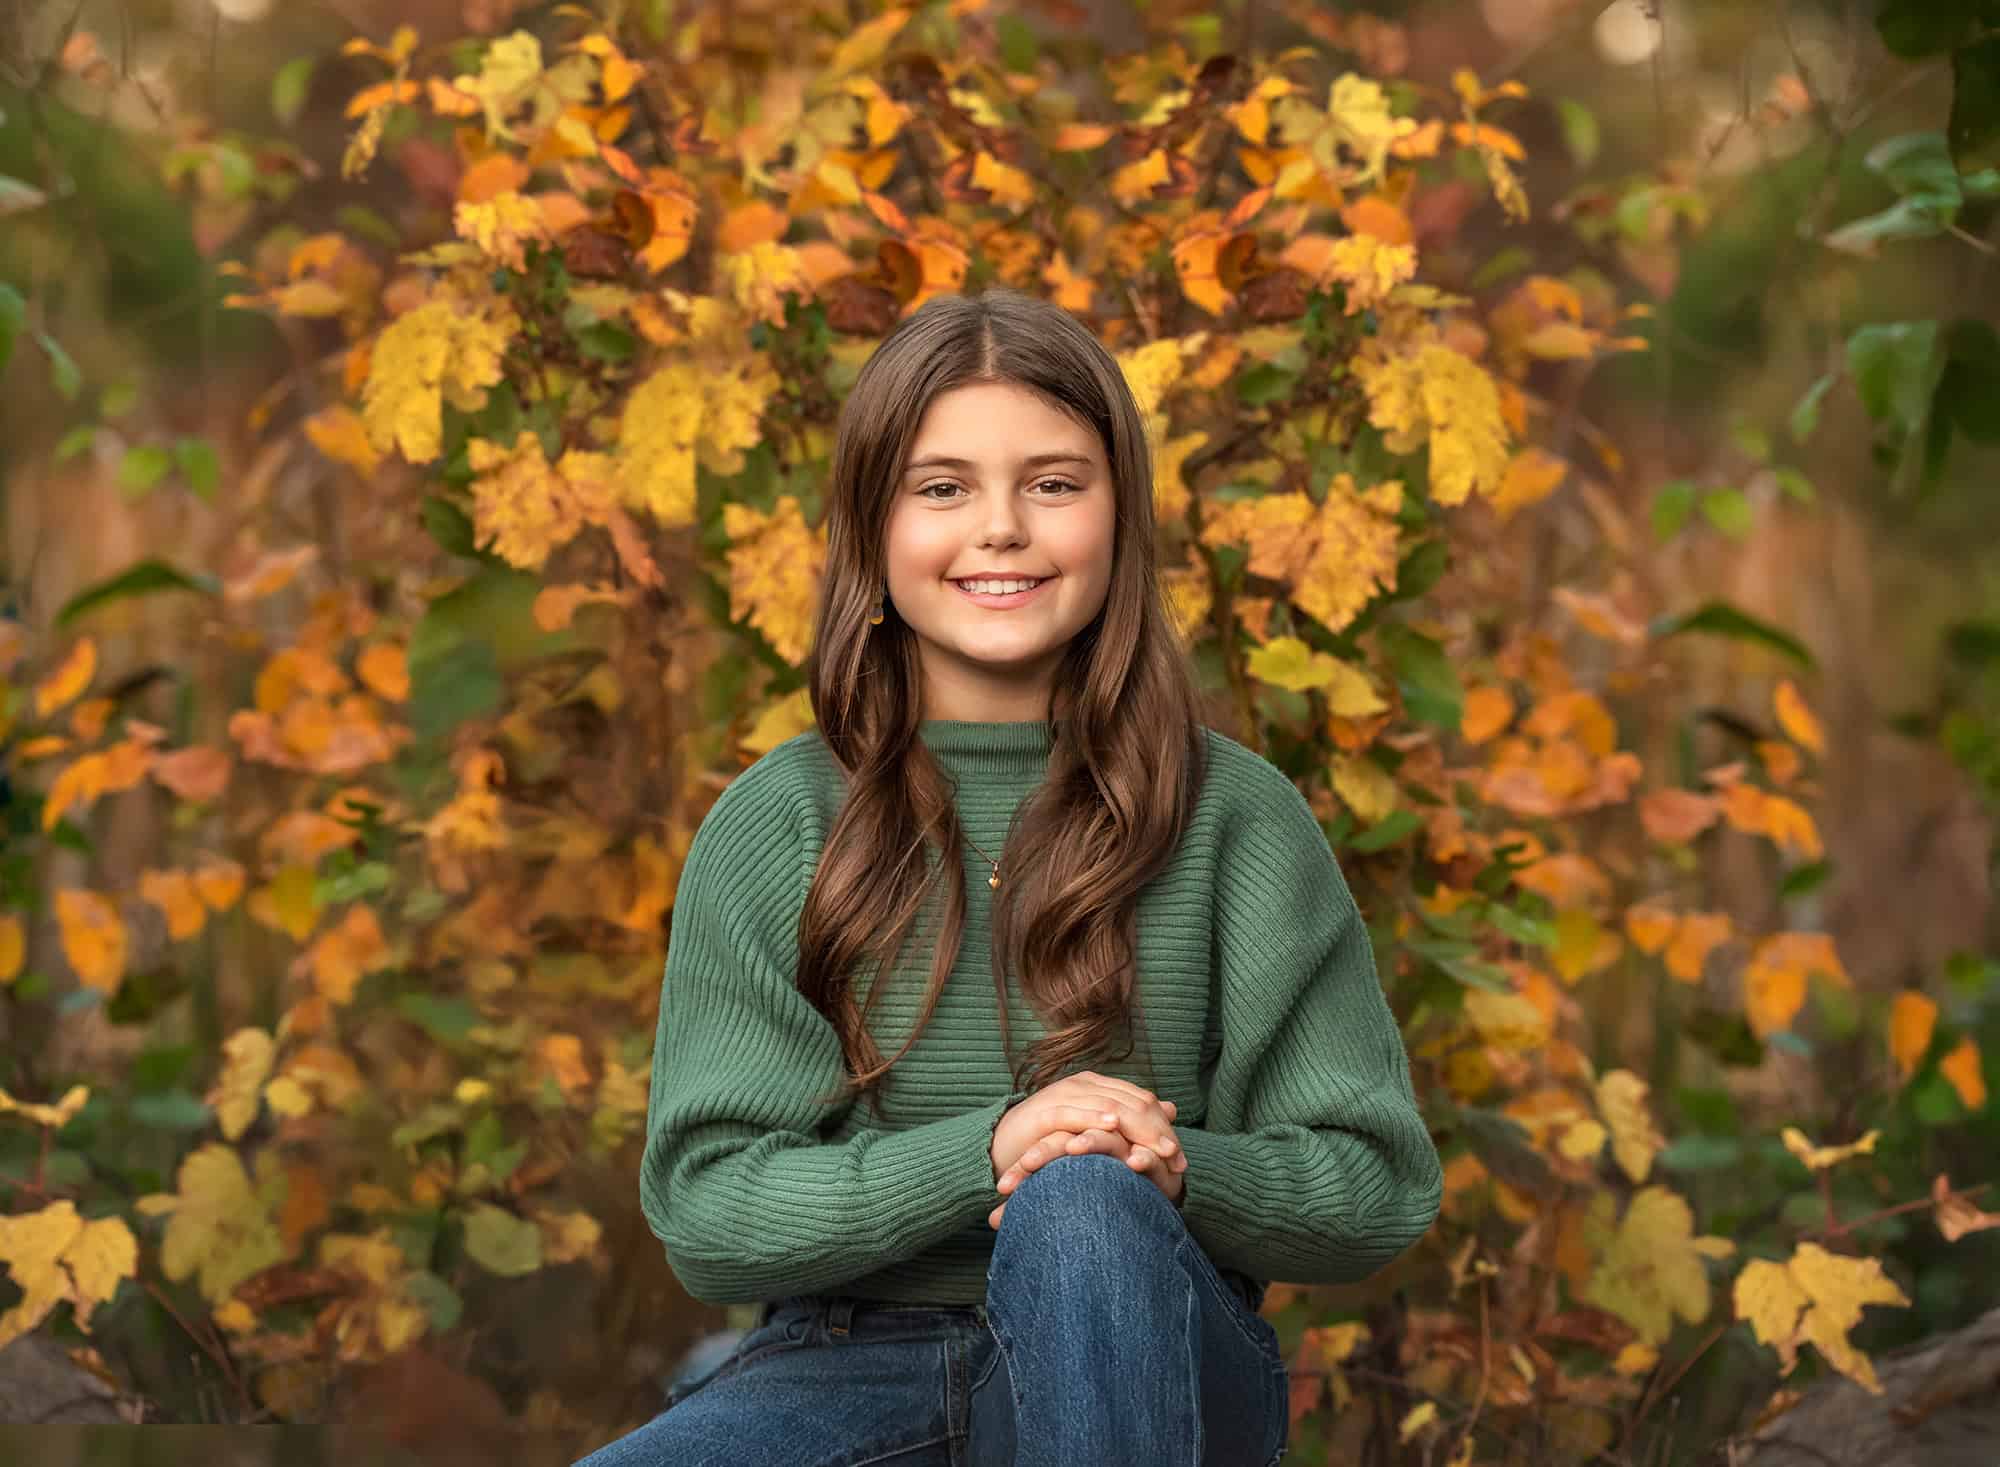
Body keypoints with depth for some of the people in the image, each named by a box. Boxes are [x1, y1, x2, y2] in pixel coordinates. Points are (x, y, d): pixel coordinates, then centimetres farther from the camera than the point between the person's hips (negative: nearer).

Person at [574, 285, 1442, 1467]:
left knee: (1084, 1208, -35)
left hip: (1143, 1369, 1)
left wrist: (1181, 1173, -18)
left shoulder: (1233, 816, 2)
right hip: (856, 1361, 0)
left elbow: (1378, 1190, 4)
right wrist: (978, 1155, -19)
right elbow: (705, 1211, -3)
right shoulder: (776, 826, 3)